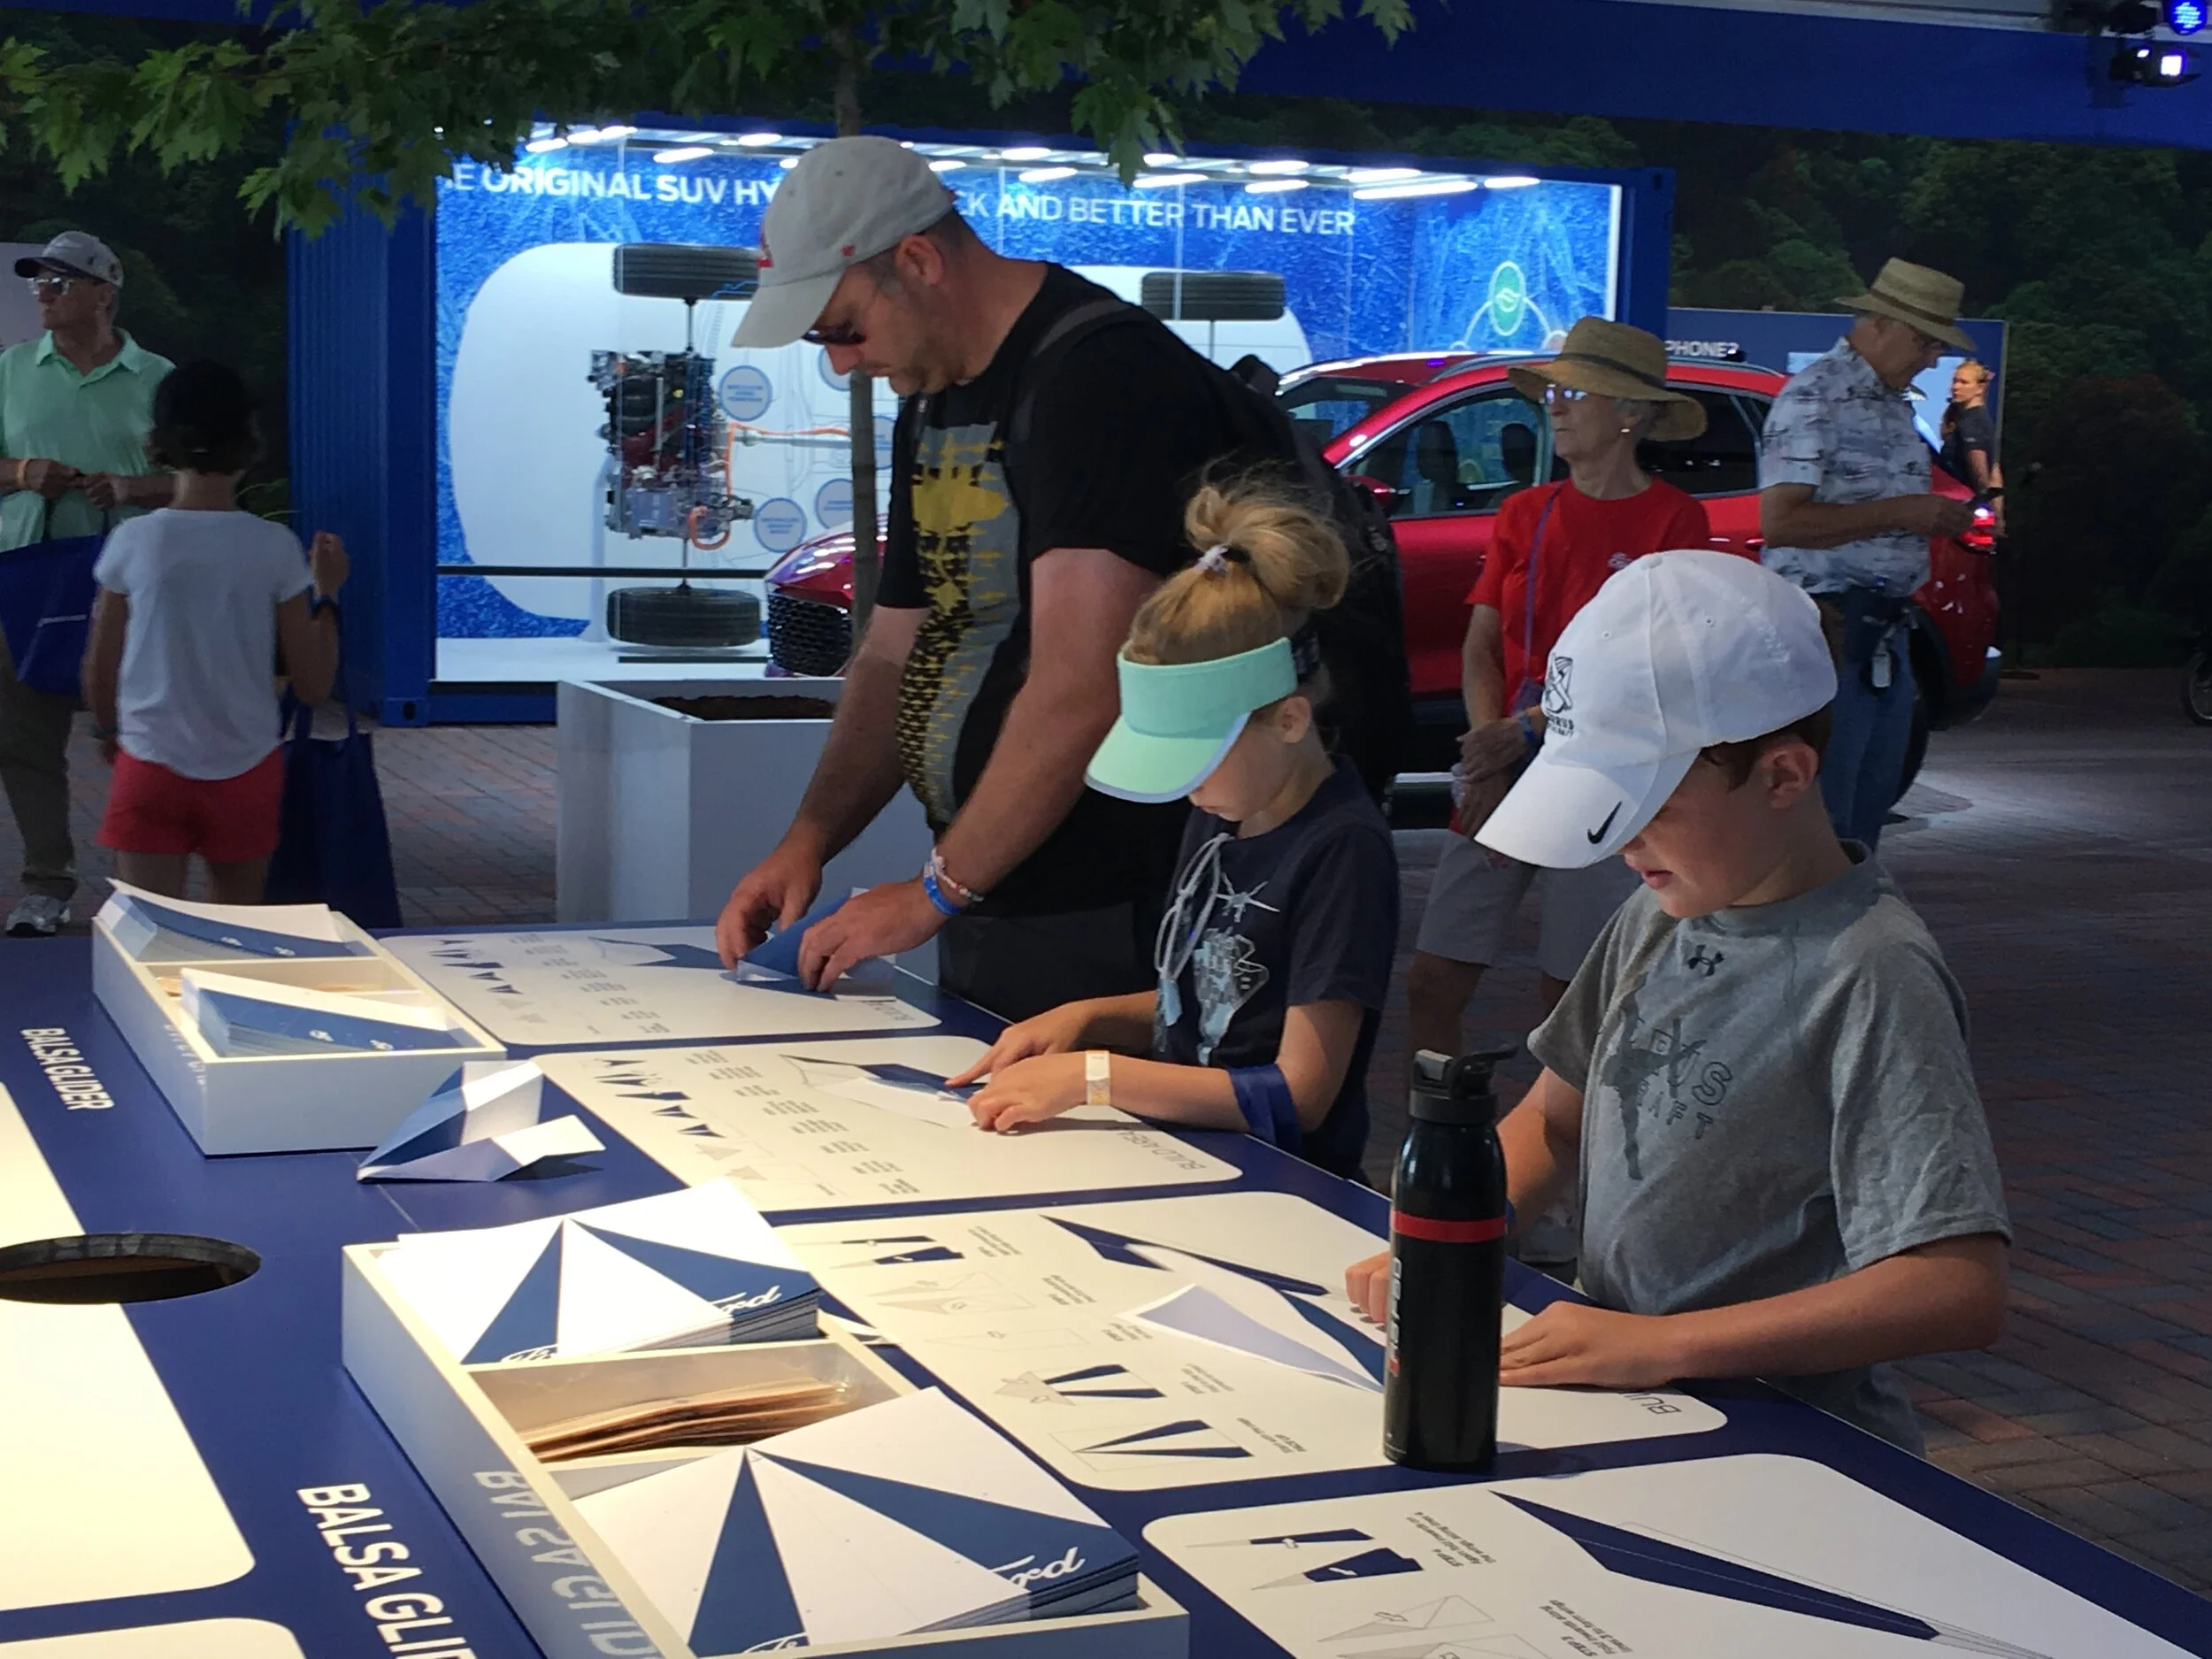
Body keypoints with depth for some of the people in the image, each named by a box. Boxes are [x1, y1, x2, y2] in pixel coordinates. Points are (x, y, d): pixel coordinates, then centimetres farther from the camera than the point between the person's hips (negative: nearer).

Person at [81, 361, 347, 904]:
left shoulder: (134, 542, -7)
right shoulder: (275, 548, -7)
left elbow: (100, 672, 2)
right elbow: (313, 685, -3)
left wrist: (108, 730, 23)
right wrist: (327, 593, 9)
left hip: (151, 766, -1)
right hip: (245, 771, 1)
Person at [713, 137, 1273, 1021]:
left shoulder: (1106, 374, -18)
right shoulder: (931, 403, 14)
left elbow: (1079, 691, -25)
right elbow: (893, 655, 18)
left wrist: (936, 891, -19)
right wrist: (808, 840, 5)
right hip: (982, 912, 9)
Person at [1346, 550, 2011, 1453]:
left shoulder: (1870, 974, -15)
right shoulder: (1659, 915, 9)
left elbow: (1960, 1290, -23)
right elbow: (1554, 1118, 22)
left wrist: (1664, 1345, -25)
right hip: (1618, 1407, 7)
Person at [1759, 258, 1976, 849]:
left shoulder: (1895, 405, 19)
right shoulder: (1815, 397, -11)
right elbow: (1780, 521, -22)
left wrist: (1938, 518, 14)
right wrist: (1900, 513, -20)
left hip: (1884, 631, 10)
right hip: (1827, 628, -10)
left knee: (1871, 802, 13)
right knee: (1821, 809, -7)